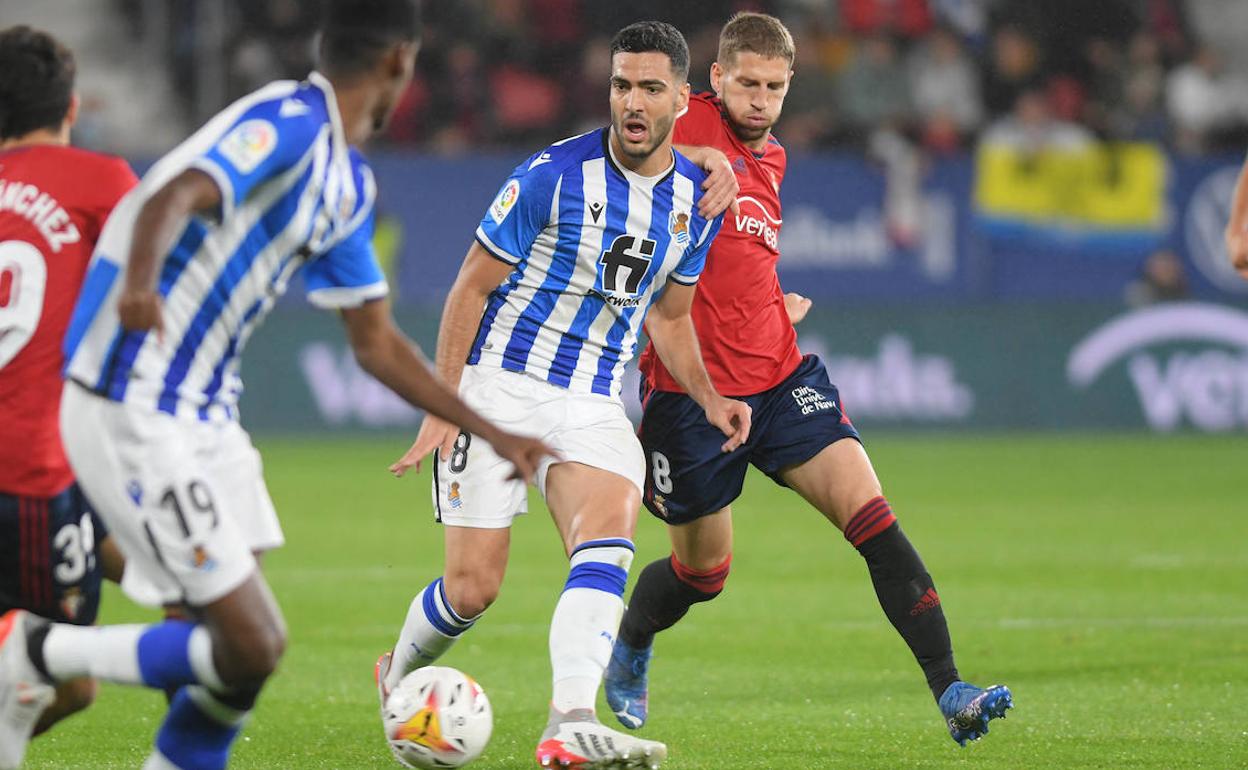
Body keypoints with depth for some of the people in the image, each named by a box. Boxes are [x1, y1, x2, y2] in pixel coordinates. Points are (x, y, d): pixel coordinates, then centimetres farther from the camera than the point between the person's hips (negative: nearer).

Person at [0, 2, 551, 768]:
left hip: (202, 417, 10)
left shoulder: (350, 185, 14)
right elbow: (172, 199, -32)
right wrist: (139, 282, -53)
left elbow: (377, 342, 22)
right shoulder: (290, 122, -15)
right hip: (129, 414, -10)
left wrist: (494, 435, 22)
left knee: (242, 649, 8)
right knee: (250, 648, -12)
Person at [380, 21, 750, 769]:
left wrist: (708, 398, 3)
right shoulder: (553, 175, -13)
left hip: (594, 402, 4)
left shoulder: (697, 200, 3)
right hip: (499, 388, -4)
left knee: (609, 541, -25)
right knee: (473, 587, -6)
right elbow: (472, 287, -6)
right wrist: (442, 410, -11)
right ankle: (398, 677, 28)